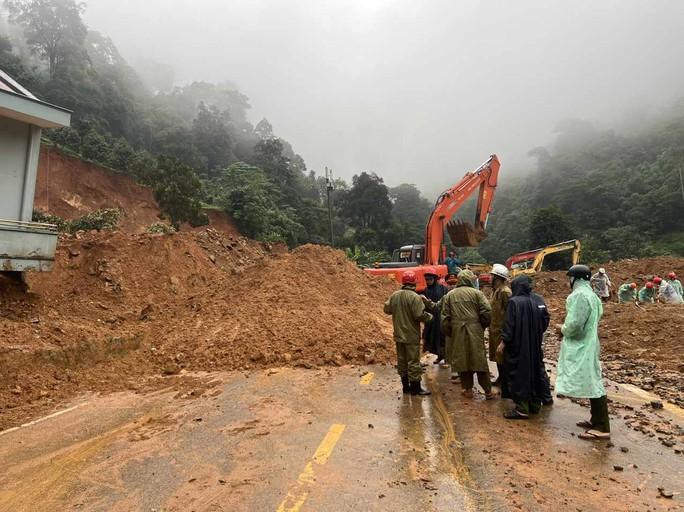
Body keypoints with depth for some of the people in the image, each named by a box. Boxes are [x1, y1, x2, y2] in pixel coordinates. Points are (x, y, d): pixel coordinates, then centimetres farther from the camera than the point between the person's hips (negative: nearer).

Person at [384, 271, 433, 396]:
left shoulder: (394, 295, 1)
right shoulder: (415, 297, -18)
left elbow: (387, 309, 9)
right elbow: (420, 315, -22)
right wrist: (429, 317, -2)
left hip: (399, 335, 6)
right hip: (412, 335, -6)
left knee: (402, 360, 15)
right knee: (413, 361, 3)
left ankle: (405, 385, 24)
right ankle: (415, 387, 10)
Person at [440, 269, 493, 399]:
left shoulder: (449, 295, 5)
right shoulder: (477, 293, -2)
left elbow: (445, 317, 4)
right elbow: (487, 311, -8)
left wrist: (449, 331, 14)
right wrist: (483, 325, 8)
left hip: (458, 332, 1)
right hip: (475, 331, -1)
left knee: (462, 359, 10)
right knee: (480, 359, 6)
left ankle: (468, 389, 16)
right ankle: (488, 390, 13)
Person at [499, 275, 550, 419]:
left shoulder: (514, 302, -17)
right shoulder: (538, 300, 0)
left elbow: (510, 324, -17)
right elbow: (545, 320, 6)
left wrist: (503, 342, -10)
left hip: (518, 345, -6)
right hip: (535, 345, 6)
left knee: (519, 374, 2)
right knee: (535, 371, 17)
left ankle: (522, 409, 4)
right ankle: (535, 404, 28)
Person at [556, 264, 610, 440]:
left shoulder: (578, 295, -19)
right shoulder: (591, 295, 12)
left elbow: (573, 324, -24)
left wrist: (563, 329, -5)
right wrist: (567, 329, 11)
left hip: (581, 347, -10)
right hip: (587, 344, 10)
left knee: (592, 385, -5)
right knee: (593, 384, 16)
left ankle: (602, 428, 2)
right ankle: (596, 420, 26)